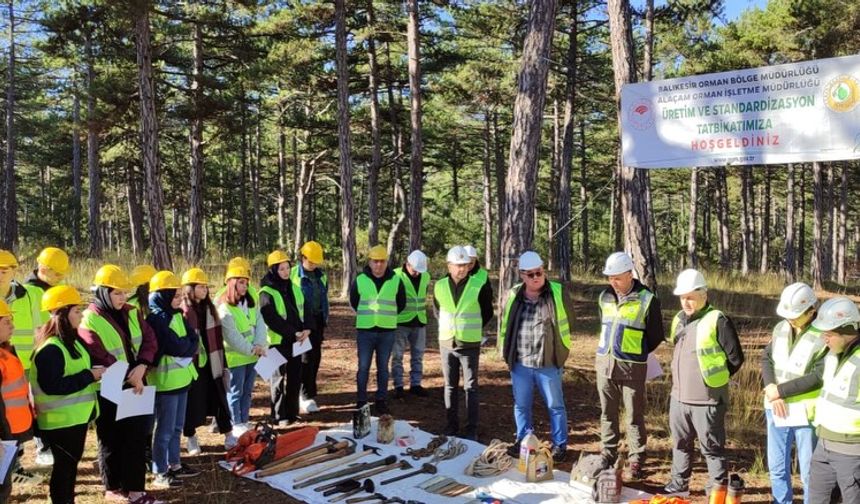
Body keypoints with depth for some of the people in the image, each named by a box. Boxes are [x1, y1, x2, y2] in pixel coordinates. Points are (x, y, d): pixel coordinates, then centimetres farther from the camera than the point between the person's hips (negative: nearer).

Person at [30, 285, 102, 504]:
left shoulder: (71, 341, 10)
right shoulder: (50, 349, -21)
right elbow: (52, 386, -28)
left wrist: (93, 372, 3)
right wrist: (89, 376, -23)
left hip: (76, 416, 9)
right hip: (60, 420, -9)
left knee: (71, 464, 18)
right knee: (64, 466, 2)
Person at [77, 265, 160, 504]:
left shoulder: (132, 313, 6)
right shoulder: (89, 321, -13)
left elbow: (150, 340, 0)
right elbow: (101, 358, -19)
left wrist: (142, 366, -17)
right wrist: (129, 377, -20)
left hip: (136, 387, 6)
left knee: (138, 437, 10)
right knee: (112, 440, 9)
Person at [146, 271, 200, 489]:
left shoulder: (176, 314, 11)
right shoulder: (155, 318, -17)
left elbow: (194, 338, 4)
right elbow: (176, 346, -23)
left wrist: (183, 345, -12)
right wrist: (188, 345, -6)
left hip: (181, 377, 9)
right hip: (166, 380, -9)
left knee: (177, 427, 18)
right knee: (165, 429, 1)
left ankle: (174, 464, 30)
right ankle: (160, 473, 11)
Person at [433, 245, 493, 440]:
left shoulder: (479, 285, -10)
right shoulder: (440, 286, 0)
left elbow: (487, 313, 4)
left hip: (470, 345, -3)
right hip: (446, 344, 3)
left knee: (470, 387, 2)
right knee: (450, 387, 12)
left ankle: (472, 429, 9)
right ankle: (452, 425, 23)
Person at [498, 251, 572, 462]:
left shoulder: (557, 293, -4)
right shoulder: (513, 296, 2)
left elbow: (568, 320, 7)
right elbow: (505, 325, 13)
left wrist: (562, 348, 8)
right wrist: (506, 352, 10)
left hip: (548, 364, -2)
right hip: (520, 364, 2)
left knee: (555, 405, 9)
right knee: (521, 405, 14)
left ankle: (559, 445, 23)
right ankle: (523, 441, 30)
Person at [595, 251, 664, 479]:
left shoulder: (647, 299, -9)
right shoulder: (604, 297, 7)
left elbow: (656, 336, 0)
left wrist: (635, 354, 4)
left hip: (631, 367, -5)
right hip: (604, 364, 5)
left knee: (634, 416, 4)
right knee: (608, 413, 14)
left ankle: (636, 461, 15)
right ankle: (607, 455, 26)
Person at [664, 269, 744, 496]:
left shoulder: (717, 321, -14)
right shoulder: (679, 319, 10)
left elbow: (736, 358, -10)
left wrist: (715, 379, -1)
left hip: (707, 399, -7)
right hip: (679, 396, 7)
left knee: (712, 448, 4)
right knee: (681, 443, 19)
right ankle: (679, 483, 34)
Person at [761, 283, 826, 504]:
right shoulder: (781, 328, 4)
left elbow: (818, 377, -21)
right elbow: (766, 359, 4)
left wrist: (780, 390, -18)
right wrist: (771, 390, -13)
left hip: (806, 412, -5)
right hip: (777, 409, 6)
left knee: (810, 471, 8)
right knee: (777, 467, 17)